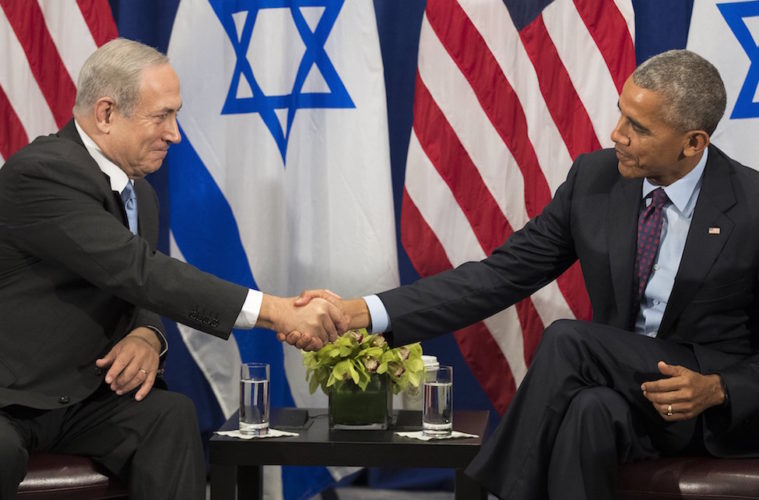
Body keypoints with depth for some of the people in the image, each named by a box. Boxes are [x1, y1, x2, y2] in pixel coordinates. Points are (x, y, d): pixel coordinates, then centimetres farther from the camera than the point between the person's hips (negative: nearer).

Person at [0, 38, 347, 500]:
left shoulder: (140, 194, 10)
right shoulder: (39, 173, -19)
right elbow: (138, 270, -27)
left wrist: (148, 336, -12)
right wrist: (273, 310, -29)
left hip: (85, 398, 7)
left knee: (171, 417, -22)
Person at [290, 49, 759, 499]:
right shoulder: (594, 177, -2)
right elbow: (501, 275, -4)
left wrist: (718, 389, -26)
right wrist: (361, 313, -14)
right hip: (620, 384, 3)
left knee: (565, 341, -28)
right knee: (591, 410, -35)